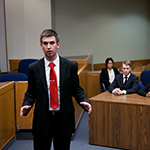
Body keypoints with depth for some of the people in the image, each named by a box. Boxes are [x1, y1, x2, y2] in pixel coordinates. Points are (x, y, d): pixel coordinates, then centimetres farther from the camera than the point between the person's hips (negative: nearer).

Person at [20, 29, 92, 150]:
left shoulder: (71, 66, -3)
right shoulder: (34, 68, -2)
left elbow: (77, 89, 2)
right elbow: (31, 93, 5)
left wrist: (84, 101, -16)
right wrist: (26, 105, -14)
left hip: (64, 119, 0)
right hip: (42, 119, 0)